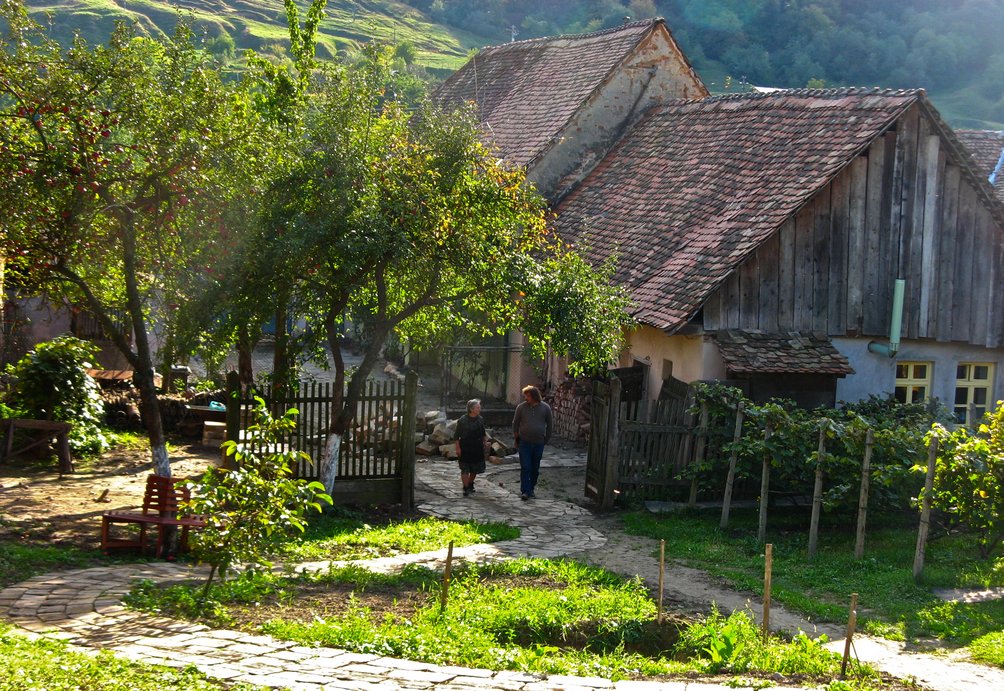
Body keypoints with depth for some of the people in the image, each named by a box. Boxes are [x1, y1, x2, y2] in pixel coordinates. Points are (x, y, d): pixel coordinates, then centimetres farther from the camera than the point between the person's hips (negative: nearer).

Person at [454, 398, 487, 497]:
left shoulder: (480, 419, 3)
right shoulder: (462, 420, -12)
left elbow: (483, 433, 18)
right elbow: (456, 436, -8)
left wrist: (485, 441, 7)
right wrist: (458, 448, -12)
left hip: (477, 448, 5)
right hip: (465, 448, -5)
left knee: (475, 469, 13)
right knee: (465, 469, -2)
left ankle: (470, 484, 34)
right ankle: (466, 488, 5)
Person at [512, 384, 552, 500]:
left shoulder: (545, 408, -1)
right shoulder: (521, 407, -2)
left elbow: (550, 425, 9)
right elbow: (515, 423, 9)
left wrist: (546, 439, 9)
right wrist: (516, 438, 9)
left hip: (539, 443, 1)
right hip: (524, 442, -1)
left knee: (535, 469, 9)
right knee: (525, 467, -7)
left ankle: (531, 489, 22)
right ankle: (525, 491, -7)